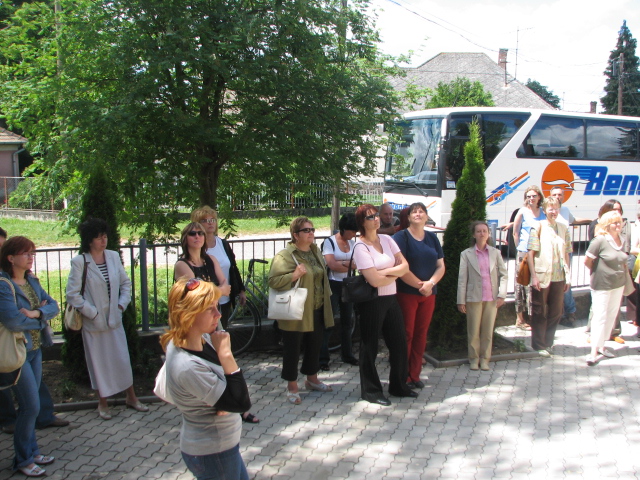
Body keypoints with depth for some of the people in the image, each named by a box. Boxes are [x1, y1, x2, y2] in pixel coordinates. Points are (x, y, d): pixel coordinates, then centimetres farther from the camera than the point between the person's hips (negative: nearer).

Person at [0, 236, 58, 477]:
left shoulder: (31, 281, 8)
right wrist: (41, 317, -12)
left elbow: (53, 306, 3)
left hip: (35, 349, 8)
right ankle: (23, 459, 13)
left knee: (29, 405, 16)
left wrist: (35, 313, -18)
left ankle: (31, 452, 29)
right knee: (31, 406, -3)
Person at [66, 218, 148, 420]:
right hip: (94, 323, -4)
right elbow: (72, 294, -13)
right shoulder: (79, 262, -13)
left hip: (114, 319, 4)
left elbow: (125, 283, 11)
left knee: (123, 358, 10)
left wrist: (122, 304, -2)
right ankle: (102, 402, 25)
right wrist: (92, 313, -13)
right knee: (99, 361, 8)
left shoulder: (113, 256, 1)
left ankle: (131, 397, 25)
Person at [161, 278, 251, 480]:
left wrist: (224, 403, -20)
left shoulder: (203, 339, -7)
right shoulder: (188, 367, -33)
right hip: (211, 454, -8)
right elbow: (242, 402, -29)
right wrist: (225, 354, -30)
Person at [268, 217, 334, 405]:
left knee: (315, 346, 18)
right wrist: (294, 275, -29)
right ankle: (292, 387, 16)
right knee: (293, 349, 3)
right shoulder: (284, 255, -15)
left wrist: (326, 298, 22)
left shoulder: (315, 251, 11)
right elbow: (273, 281, -20)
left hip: (317, 311, 8)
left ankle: (312, 379, 36)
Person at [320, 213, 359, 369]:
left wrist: (342, 263, -16)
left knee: (347, 321, 12)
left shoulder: (353, 242, 8)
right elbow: (332, 265, -17)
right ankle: (322, 358, 2)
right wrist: (351, 265, -7)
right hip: (333, 285, -6)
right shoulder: (330, 242, -8)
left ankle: (347, 354, 25)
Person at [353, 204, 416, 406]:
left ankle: (399, 385, 30)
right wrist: (395, 274, -6)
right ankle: (370, 391, 20)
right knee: (370, 346, 6)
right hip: (372, 303, -7)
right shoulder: (360, 247, -14)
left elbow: (405, 266, 2)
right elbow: (374, 280, -21)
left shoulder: (386, 239, 6)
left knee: (399, 343, 13)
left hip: (391, 299, 7)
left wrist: (386, 271, -14)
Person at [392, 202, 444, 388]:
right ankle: (403, 377, 11)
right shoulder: (401, 237, -6)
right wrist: (419, 285, -13)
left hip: (428, 294, 5)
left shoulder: (432, 238, 10)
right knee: (406, 334, 0)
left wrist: (431, 283, -11)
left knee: (421, 334, 9)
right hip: (406, 293, -5)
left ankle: (415, 375, 20)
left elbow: (441, 266, 7)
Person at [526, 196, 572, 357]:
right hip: (542, 276, -4)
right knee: (540, 312, 5)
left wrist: (568, 276, 8)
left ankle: (548, 342, 25)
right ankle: (539, 345, 16)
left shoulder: (563, 229, 9)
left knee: (556, 312, 10)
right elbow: (530, 253, -7)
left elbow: (566, 254, 12)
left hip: (559, 277, 4)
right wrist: (534, 276, -13)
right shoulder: (538, 227, -4)